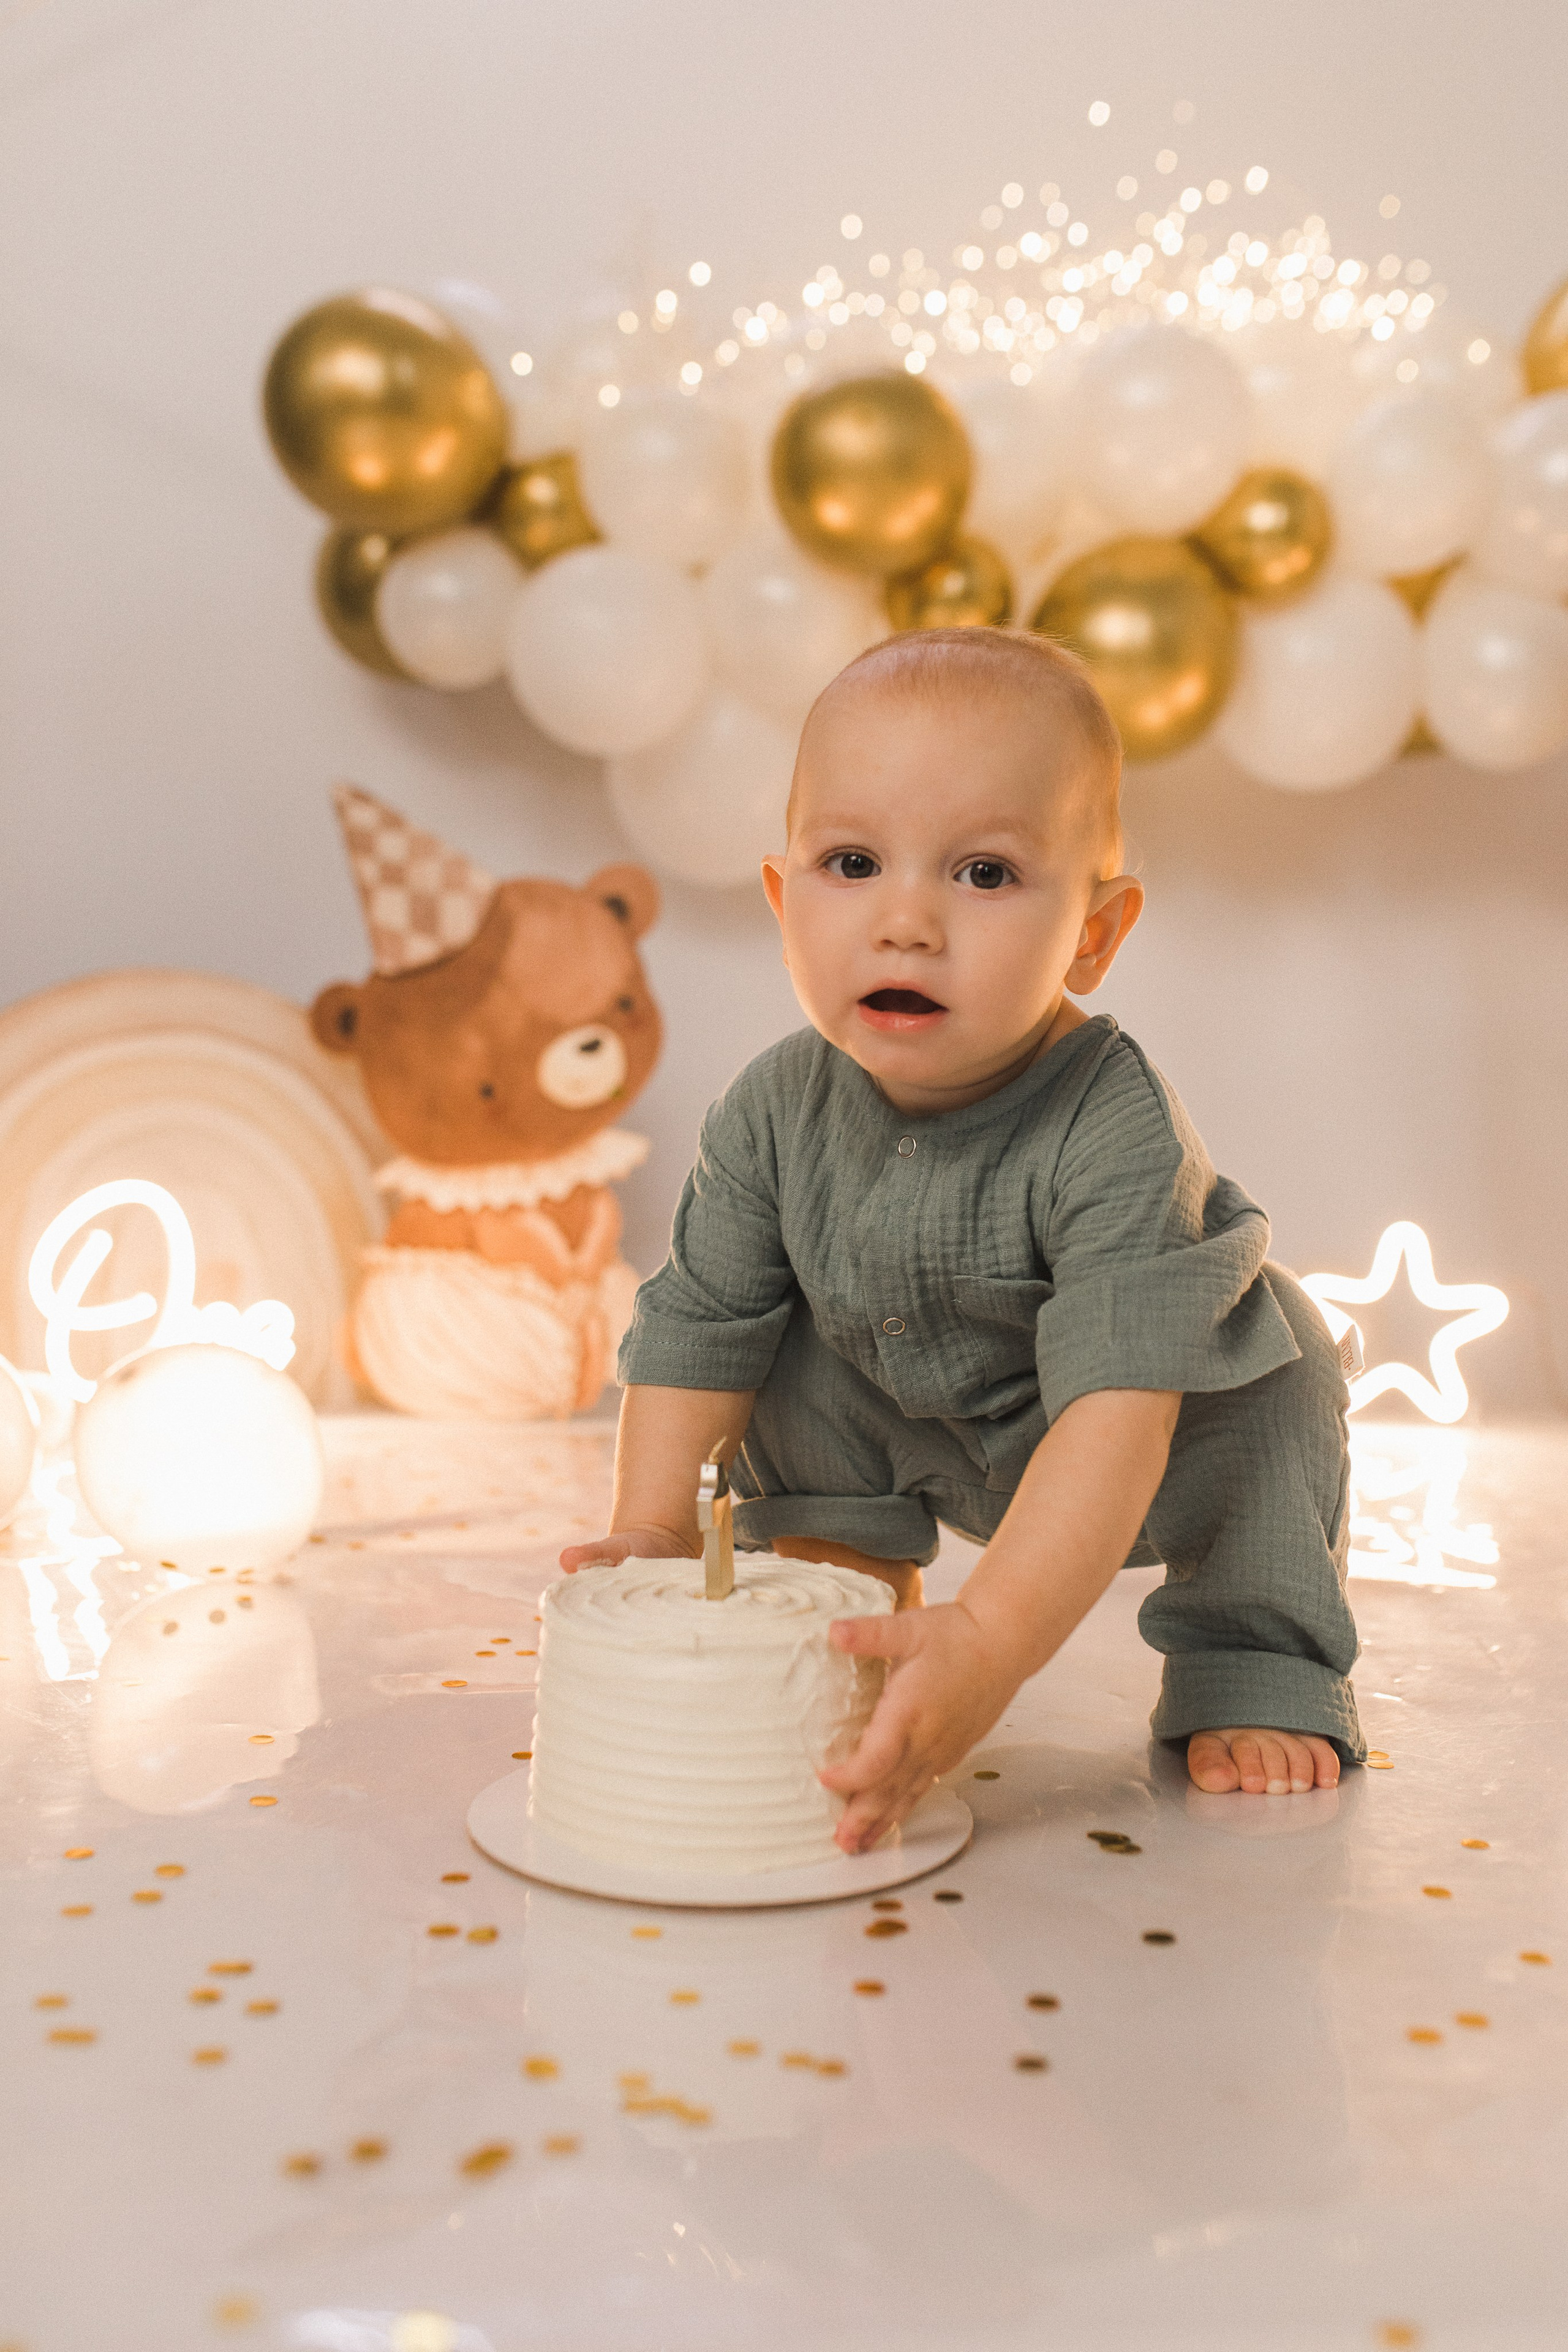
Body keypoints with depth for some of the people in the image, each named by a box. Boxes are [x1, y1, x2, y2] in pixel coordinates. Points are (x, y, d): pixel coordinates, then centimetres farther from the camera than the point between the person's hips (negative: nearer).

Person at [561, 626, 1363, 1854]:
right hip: (911, 1425, 4)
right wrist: (654, 1530, -17)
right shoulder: (776, 1113, -25)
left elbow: (1117, 1410, -48)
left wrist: (991, 1641, -58)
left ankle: (1263, 1672, -5)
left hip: (1183, 1387, -4)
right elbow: (699, 1323, -11)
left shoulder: (1119, 1137, -40)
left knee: (1271, 1399, -28)